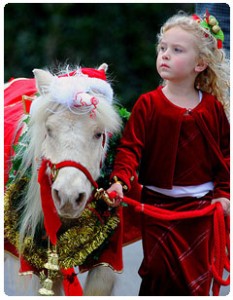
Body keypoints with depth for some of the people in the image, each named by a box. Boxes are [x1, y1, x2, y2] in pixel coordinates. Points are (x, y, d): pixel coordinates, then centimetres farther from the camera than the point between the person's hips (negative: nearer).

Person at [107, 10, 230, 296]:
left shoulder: (212, 108, 0)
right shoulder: (148, 104, -6)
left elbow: (225, 152, 7)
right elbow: (130, 147, -11)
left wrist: (223, 193, -2)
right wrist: (120, 181, -26)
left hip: (201, 207, 2)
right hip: (158, 205, -2)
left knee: (197, 275, 8)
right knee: (159, 272, -4)